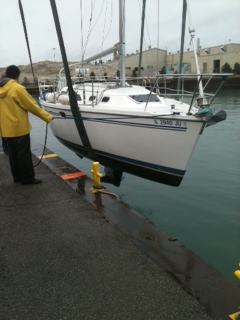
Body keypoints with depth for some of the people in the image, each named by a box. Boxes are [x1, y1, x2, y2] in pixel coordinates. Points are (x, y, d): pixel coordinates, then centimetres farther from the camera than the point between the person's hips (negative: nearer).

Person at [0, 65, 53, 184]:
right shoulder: (17, 88, -13)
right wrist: (48, 117, -9)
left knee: (13, 153, 15)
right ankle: (28, 178, 7)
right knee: (24, 154, 1)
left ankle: (17, 176, 24)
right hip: (19, 128, -7)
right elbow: (32, 106, -14)